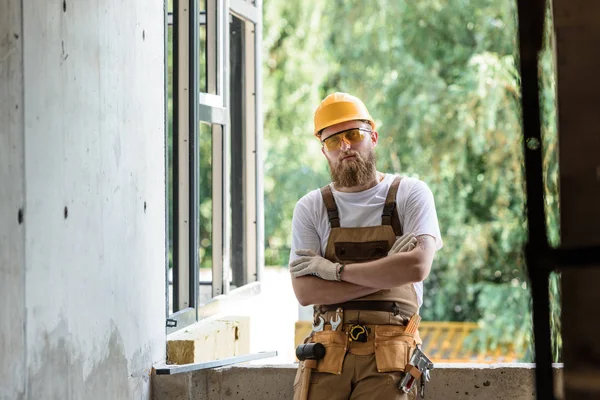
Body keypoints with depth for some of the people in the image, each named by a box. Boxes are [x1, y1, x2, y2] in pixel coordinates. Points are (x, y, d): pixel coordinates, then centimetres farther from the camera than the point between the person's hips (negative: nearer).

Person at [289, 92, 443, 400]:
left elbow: (417, 267, -11)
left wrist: (335, 270, -7)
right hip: (327, 352, 1)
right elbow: (304, 291, -3)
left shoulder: (411, 194, 5)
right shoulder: (310, 209, 9)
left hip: (388, 357, -1)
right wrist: (386, 274, -9)